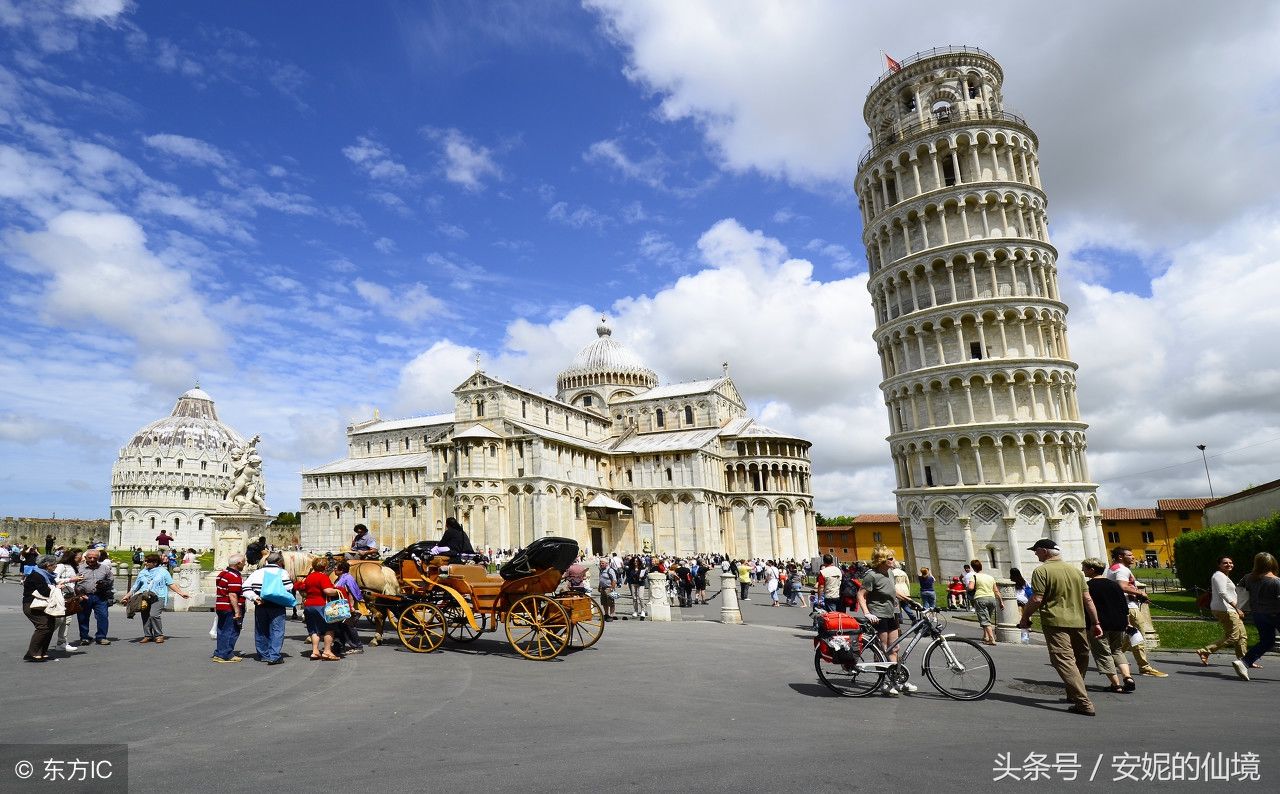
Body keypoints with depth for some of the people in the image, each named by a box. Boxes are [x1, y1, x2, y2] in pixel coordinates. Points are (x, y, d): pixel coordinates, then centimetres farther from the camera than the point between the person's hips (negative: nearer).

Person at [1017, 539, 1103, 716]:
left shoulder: (1041, 571, -7)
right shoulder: (1074, 570, 13)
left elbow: (1037, 599, -13)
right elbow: (1087, 599, 12)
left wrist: (1025, 617, -1)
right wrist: (1096, 623, 17)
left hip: (1055, 622, -7)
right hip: (1078, 622, 7)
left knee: (1064, 661, -8)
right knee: (1080, 660, 21)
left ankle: (1084, 703, -17)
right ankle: (1074, 694, 33)